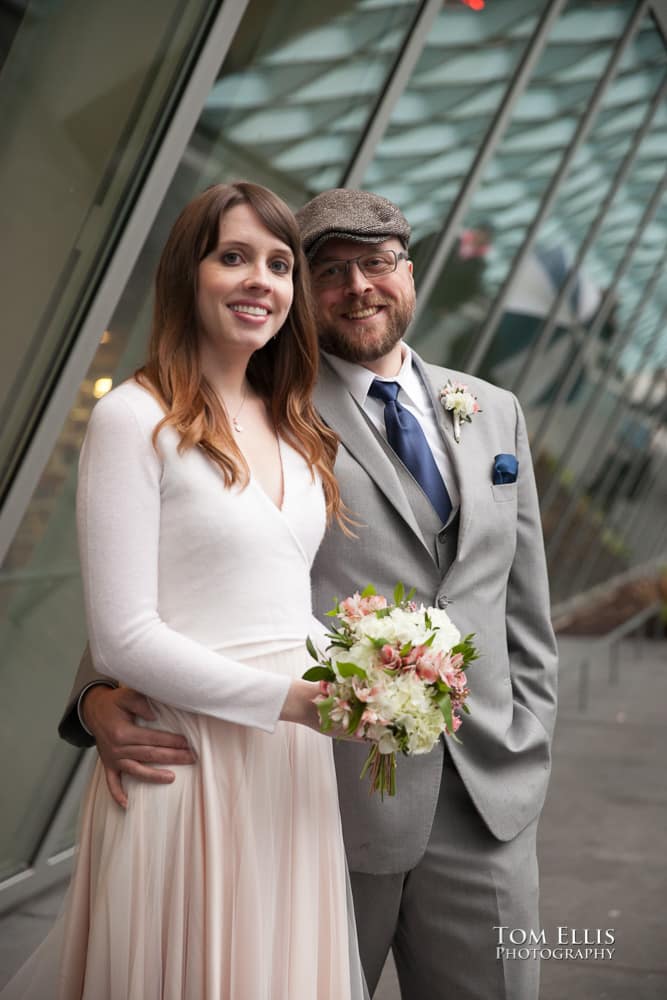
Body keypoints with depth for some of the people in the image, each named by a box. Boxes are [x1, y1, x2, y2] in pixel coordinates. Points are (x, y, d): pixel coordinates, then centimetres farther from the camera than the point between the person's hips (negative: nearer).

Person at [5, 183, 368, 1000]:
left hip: (294, 760, 7)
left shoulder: (294, 429, 13)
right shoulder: (135, 420, -9)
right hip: (190, 762, -6)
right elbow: (122, 638, -13)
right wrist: (289, 699, -17)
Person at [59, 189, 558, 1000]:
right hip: (332, 800, -4)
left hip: (490, 795, 4)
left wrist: (528, 746, 9)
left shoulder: (495, 413, 12)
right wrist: (101, 695, -25)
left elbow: (524, 604, 16)